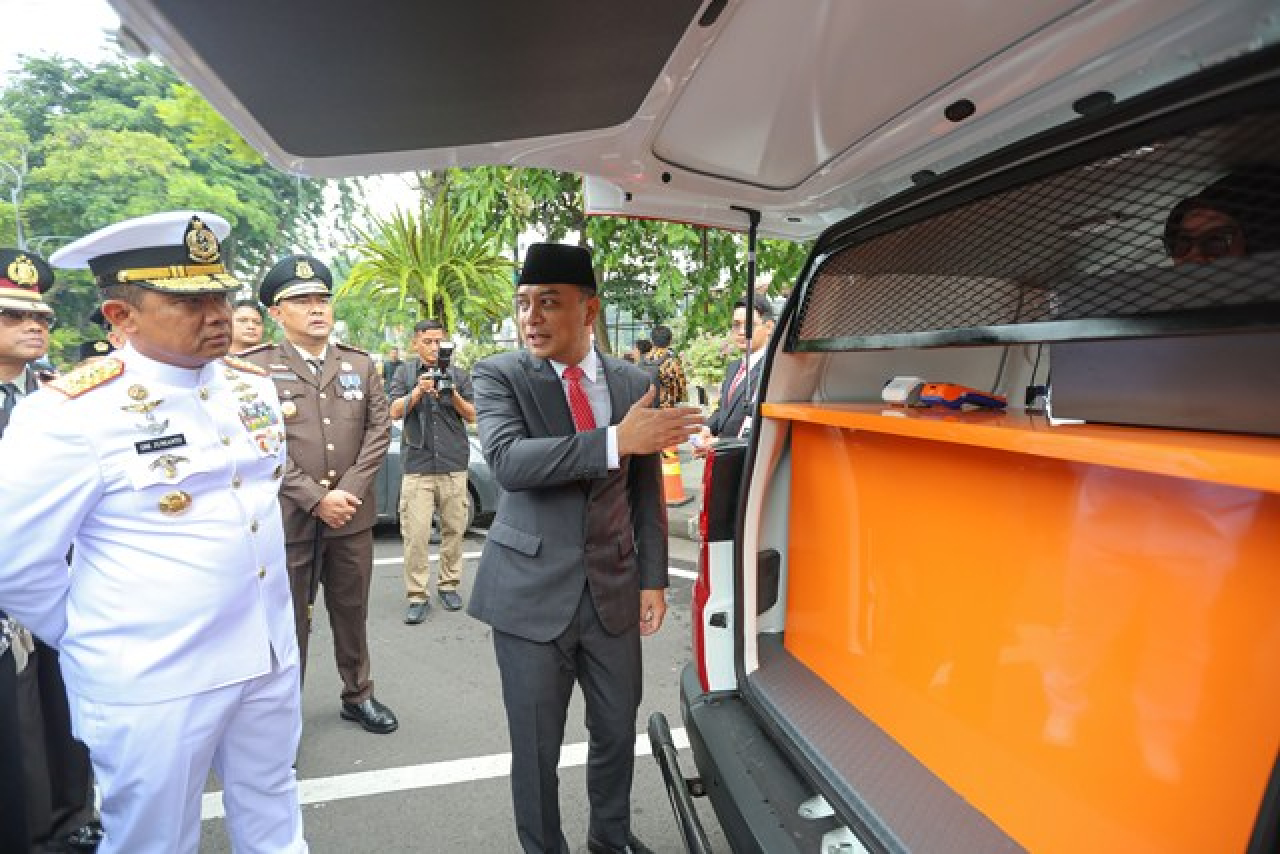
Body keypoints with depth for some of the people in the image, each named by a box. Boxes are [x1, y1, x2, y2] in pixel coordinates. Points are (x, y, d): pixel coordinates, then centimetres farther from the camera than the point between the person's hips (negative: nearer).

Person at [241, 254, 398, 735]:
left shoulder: (361, 364, 8)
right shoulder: (254, 367, -3)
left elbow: (379, 430, 2)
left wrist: (349, 491, -10)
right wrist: (315, 498, -15)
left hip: (353, 515, 4)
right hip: (287, 518, -3)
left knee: (352, 613, 17)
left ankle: (357, 695, 34)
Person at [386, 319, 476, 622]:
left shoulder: (458, 374, 12)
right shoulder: (405, 373, 11)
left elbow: (472, 416, 7)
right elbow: (395, 411, 0)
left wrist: (454, 395, -11)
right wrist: (417, 392, -15)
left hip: (454, 464, 1)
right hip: (417, 465, -1)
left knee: (454, 529, 4)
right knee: (416, 534, -6)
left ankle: (448, 584, 19)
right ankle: (417, 596, 1)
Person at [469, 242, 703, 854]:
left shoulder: (635, 383, 3)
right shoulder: (499, 375, -7)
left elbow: (646, 491, 7)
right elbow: (507, 460, -25)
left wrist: (653, 579, 5)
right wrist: (614, 440, -32)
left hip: (614, 590, 3)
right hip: (532, 592, -3)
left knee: (617, 731, 19)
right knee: (536, 746, 11)